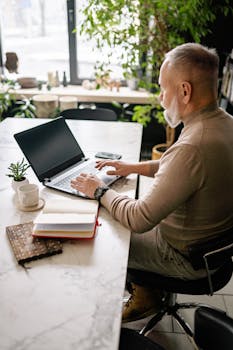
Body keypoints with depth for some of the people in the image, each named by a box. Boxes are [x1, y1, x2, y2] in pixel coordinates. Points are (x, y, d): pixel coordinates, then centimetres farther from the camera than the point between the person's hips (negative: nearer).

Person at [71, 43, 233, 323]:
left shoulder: (192, 147, -36)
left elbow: (139, 220, -30)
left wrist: (100, 191, -14)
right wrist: (135, 167, 7)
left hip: (188, 258, -8)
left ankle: (144, 299, 35)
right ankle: (146, 297, 34)